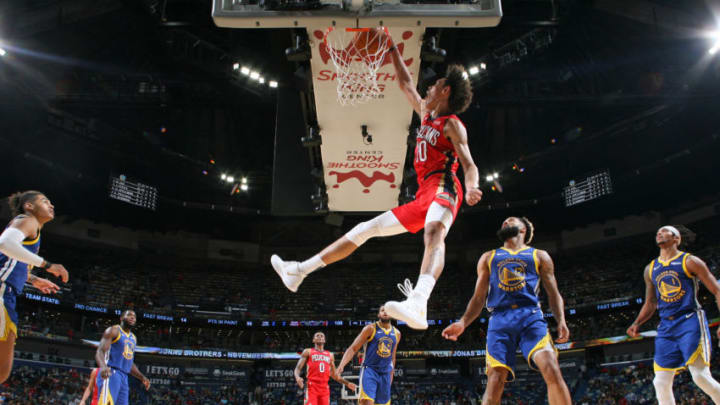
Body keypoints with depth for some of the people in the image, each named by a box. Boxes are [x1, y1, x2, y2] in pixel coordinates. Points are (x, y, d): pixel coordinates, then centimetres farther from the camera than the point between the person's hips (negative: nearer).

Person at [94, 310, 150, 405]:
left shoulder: (133, 338, 23)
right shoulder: (113, 330, 0)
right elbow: (100, 352, -13)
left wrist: (142, 377, 17)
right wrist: (103, 366, -33)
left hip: (124, 377, 8)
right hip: (110, 374, -8)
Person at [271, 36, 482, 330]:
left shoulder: (452, 124, 0)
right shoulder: (426, 113, 24)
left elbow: (469, 164, -12)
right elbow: (406, 84, 37)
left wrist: (470, 189, -32)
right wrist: (392, 50, 42)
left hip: (442, 188, -9)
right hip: (422, 197, 9)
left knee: (434, 233, -40)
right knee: (364, 230, 11)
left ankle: (417, 304, -69)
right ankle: (299, 271, 20)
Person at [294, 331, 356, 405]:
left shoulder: (330, 355, 21)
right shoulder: (308, 352, 9)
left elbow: (334, 374, 25)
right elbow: (298, 368, 1)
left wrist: (347, 383, 15)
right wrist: (297, 377, -21)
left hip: (325, 387, 4)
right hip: (312, 386, -4)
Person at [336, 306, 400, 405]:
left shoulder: (396, 333, 10)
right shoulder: (370, 329, -5)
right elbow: (353, 348, -9)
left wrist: (390, 376, 22)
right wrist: (341, 365, -23)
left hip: (385, 374, 5)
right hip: (369, 370, -5)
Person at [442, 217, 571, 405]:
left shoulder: (539, 256, 21)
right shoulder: (488, 257, 26)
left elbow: (553, 294, 15)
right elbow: (479, 297, 21)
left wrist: (561, 321, -4)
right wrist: (463, 323, 5)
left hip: (531, 316, -1)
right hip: (499, 319, 1)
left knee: (552, 371, -22)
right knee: (495, 382, -11)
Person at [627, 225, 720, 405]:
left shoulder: (689, 261, 1)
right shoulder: (650, 269, 17)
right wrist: (637, 324, 7)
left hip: (691, 321, -5)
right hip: (666, 327, 5)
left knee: (701, 376, -17)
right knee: (661, 383, -2)